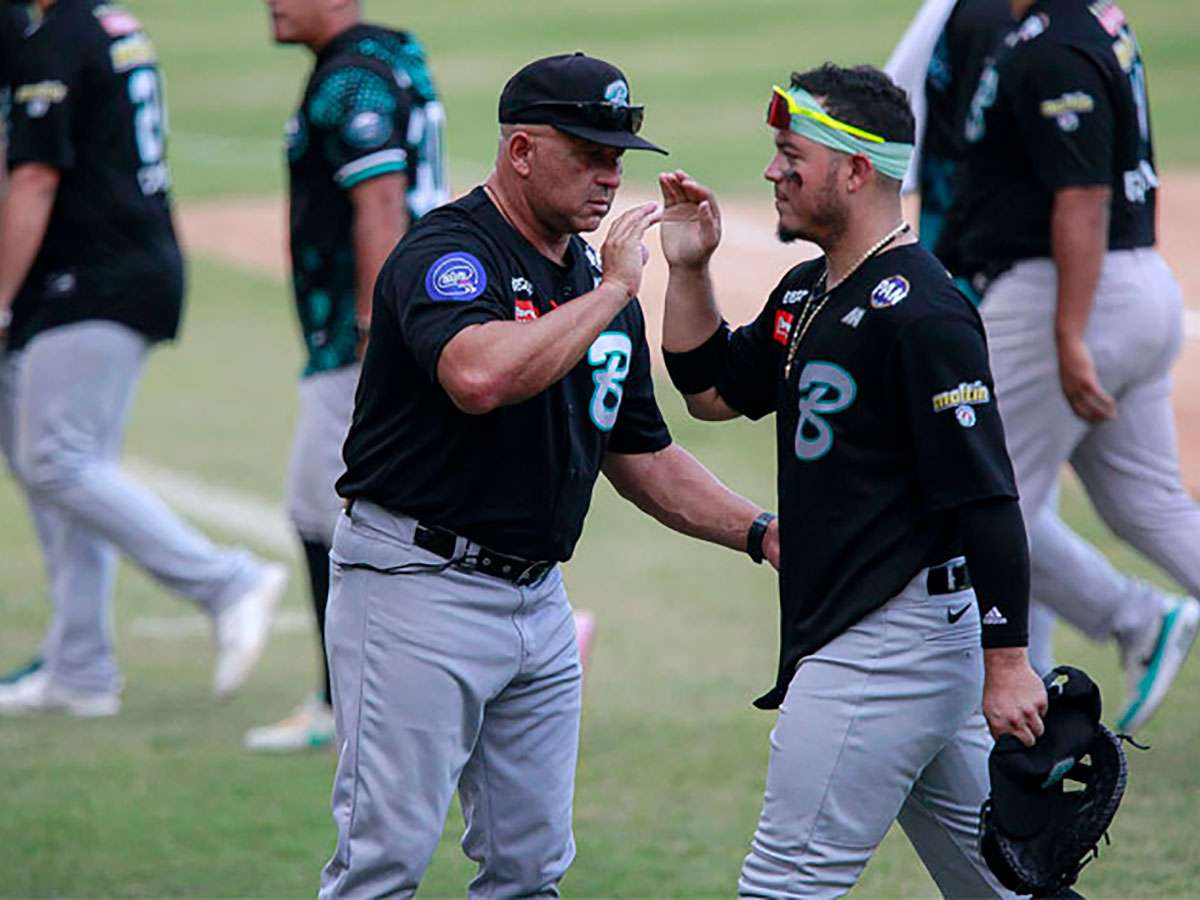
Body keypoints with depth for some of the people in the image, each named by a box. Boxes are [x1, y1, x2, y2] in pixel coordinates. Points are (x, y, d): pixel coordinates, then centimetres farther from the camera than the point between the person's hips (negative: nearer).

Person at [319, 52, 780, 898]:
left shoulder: (596, 281, 13)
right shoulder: (447, 250, -13)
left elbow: (641, 454, 21)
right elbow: (482, 375, -35)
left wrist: (760, 532, 9)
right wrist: (611, 293, -23)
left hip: (538, 598, 8)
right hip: (418, 585, -8)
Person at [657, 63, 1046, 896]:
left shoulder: (919, 313, -18)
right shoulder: (809, 293, 13)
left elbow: (988, 498, -21)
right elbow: (713, 391, 26)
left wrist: (1008, 663, -23)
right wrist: (688, 268, 11)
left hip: (894, 640, -10)